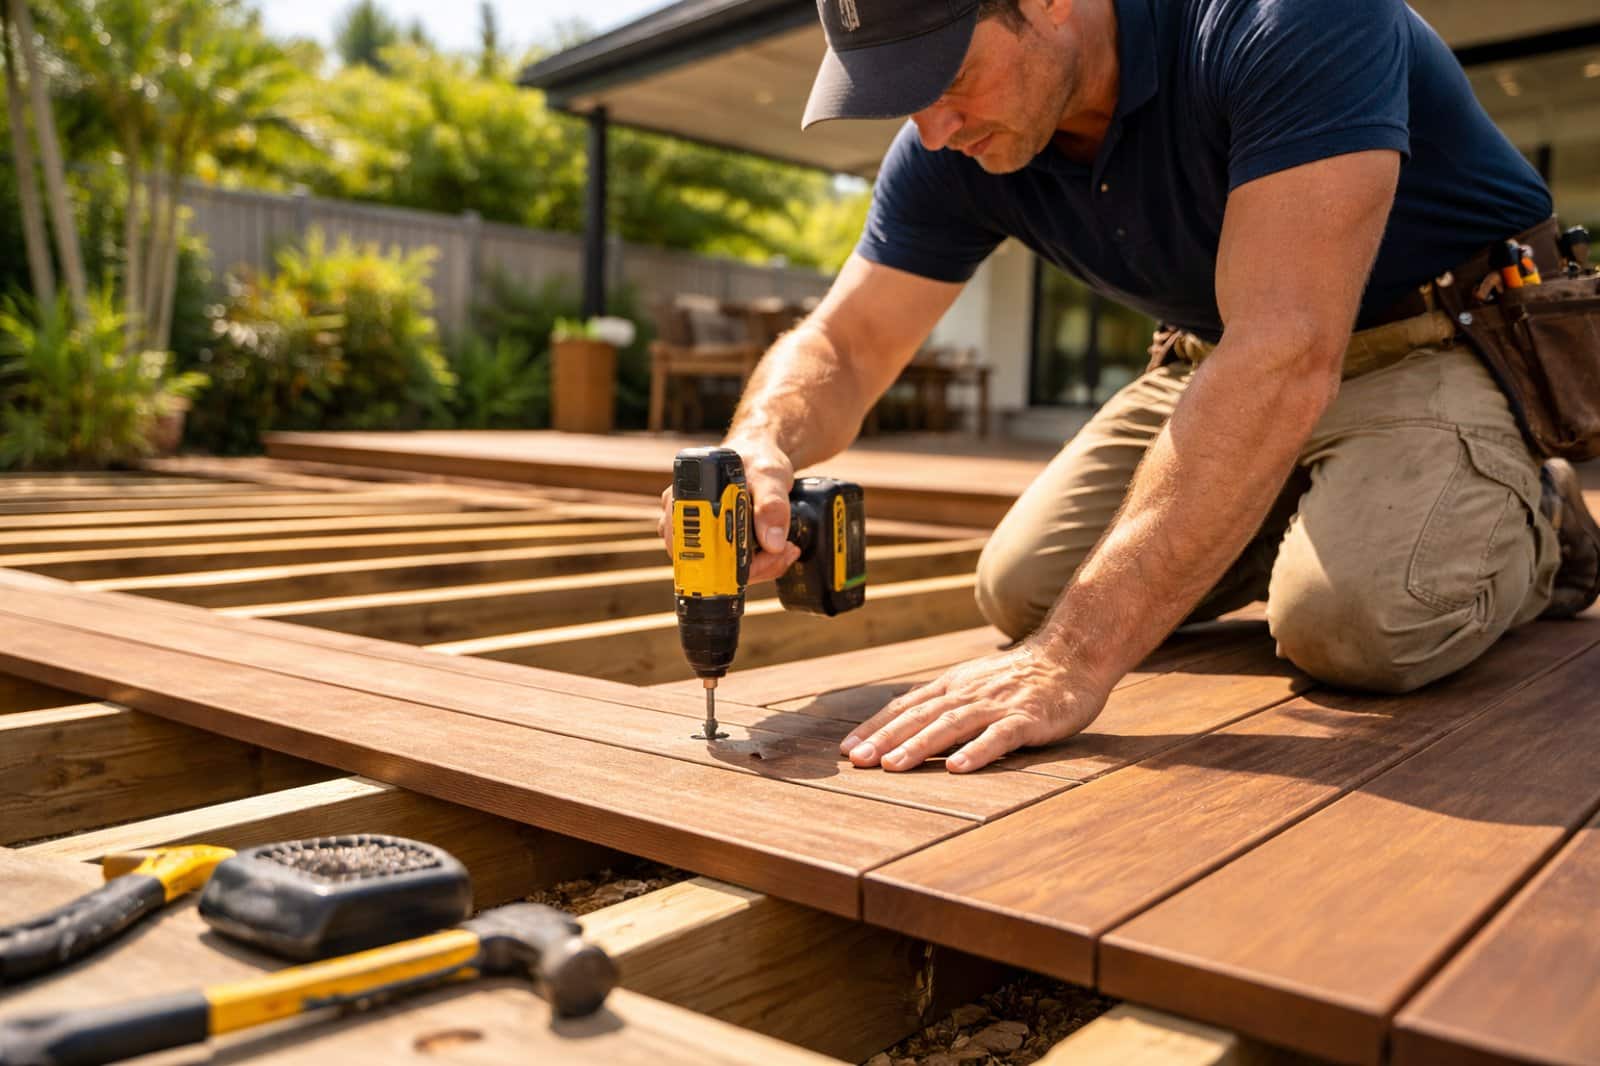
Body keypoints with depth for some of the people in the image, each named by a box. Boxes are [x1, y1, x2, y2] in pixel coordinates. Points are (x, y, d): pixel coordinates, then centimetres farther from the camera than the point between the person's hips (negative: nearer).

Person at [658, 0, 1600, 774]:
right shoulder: (953, 143, -12)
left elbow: (1284, 361, -42)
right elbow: (843, 347, -8)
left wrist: (1073, 659, -47)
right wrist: (764, 445, -34)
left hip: (1446, 344, -6)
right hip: (1222, 358, 6)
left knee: (1358, 617, -32)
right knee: (1023, 588, -4)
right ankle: (1286, 510, 19)